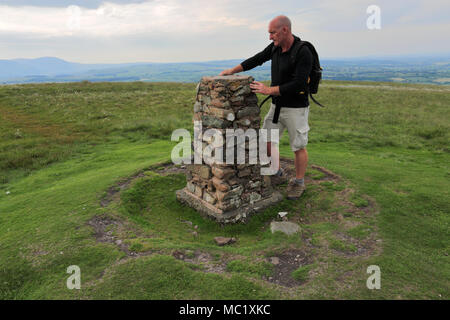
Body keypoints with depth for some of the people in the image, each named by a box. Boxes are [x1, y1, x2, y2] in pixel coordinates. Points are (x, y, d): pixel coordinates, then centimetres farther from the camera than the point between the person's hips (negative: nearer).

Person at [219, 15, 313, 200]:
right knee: (266, 141, 10)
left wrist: (269, 90, -27)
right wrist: (233, 70, 9)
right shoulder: (275, 47, 2)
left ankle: (298, 183, 23)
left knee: (298, 147, 5)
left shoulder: (303, 53, -20)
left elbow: (299, 84, -27)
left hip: (296, 108, -7)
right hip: (277, 105, 7)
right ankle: (276, 173, 32)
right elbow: (257, 59, 15)